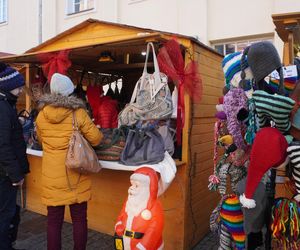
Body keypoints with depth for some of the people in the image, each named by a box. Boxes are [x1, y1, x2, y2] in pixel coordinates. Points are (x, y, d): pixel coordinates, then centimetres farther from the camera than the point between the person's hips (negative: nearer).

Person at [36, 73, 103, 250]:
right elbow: (96, 139, -6)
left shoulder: (41, 115, 0)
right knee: (79, 218, 12)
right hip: (76, 173, -2)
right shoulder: (78, 112, -10)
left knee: (54, 220, 12)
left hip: (52, 175, 2)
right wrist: (94, 129, 15)